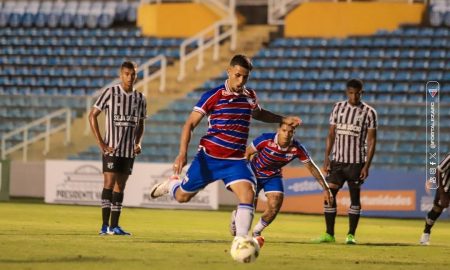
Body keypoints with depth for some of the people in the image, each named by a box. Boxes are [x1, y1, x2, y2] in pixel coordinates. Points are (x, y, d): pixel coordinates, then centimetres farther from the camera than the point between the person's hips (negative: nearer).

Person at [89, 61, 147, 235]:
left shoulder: (140, 99, 8)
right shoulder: (110, 93, -6)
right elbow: (92, 116, -5)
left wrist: (138, 143, 2)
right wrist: (101, 143, -10)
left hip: (129, 151, 5)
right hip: (111, 148, -5)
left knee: (120, 186, 6)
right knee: (109, 183, -11)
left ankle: (114, 226, 10)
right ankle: (105, 226, -11)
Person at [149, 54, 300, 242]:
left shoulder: (250, 96, 4)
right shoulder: (213, 96, -12)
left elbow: (258, 114, 30)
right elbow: (190, 124, -9)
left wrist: (283, 120, 20)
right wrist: (182, 154, -19)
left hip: (236, 160, 3)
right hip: (208, 158, -3)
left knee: (248, 193, -22)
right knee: (182, 196, 10)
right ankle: (170, 185, 47)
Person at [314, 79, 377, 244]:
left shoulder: (369, 112, -2)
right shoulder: (338, 107, 7)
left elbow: (371, 140, -3)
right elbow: (331, 134, 10)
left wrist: (367, 165, -10)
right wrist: (326, 159, 3)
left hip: (356, 162, -3)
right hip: (337, 160, 3)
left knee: (355, 196, -1)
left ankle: (351, 235, 5)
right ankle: (329, 234, 3)